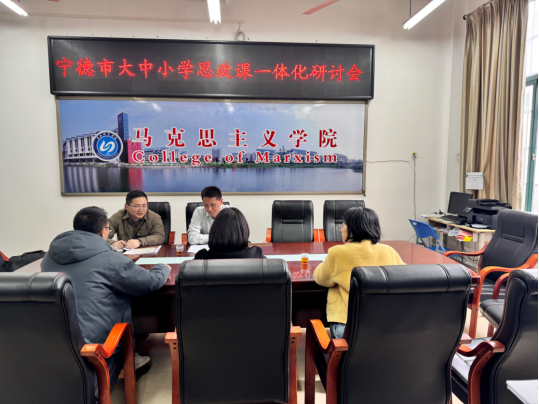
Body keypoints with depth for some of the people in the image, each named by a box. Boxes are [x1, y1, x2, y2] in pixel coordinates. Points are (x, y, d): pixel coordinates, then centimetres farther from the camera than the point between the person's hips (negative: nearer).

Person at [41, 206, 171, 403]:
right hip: (90, 342, -7)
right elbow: (152, 282, -8)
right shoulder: (109, 259, -15)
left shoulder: (49, 256, 5)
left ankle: (129, 358, 28)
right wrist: (163, 267, 14)